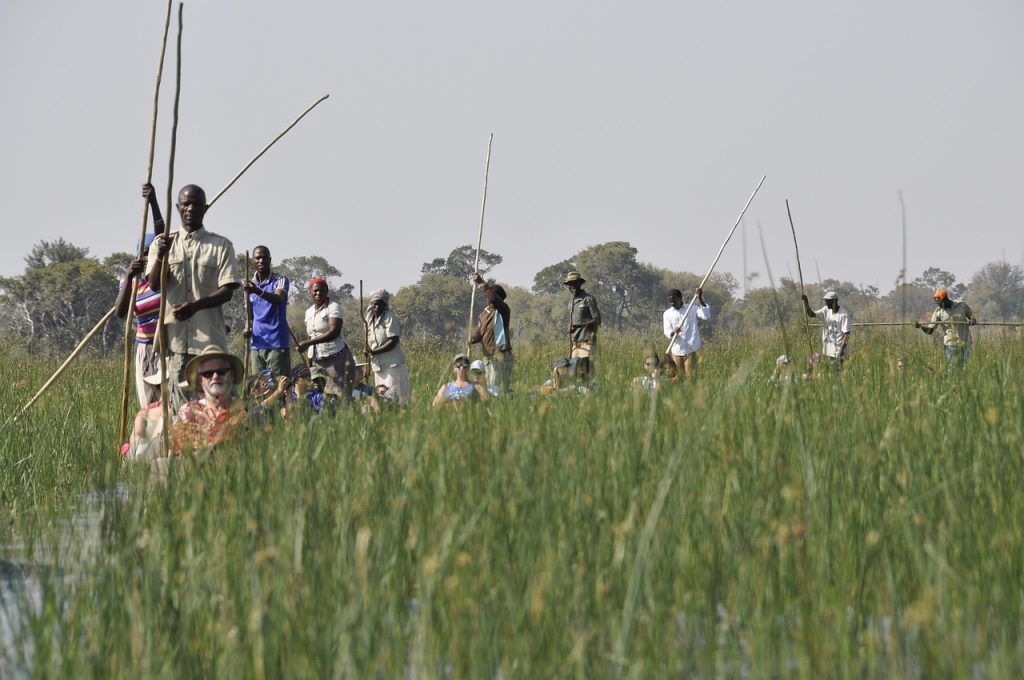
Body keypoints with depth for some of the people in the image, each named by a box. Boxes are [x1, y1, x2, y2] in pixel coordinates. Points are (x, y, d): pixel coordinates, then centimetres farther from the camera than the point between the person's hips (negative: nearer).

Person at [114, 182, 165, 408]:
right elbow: (120, 311, -6)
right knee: (148, 406, 1)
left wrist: (153, 202, -24)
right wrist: (129, 277, -19)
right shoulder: (131, 281, 10)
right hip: (145, 349, 4)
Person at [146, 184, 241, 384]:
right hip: (173, 339, 1)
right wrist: (161, 256, -19)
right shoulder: (162, 244, 12)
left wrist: (196, 305, -18)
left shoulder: (221, 246, 6)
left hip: (209, 339, -1)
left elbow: (227, 291, -1)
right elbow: (155, 285, 1)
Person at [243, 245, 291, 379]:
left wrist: (258, 291, -41)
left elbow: (278, 298, -24)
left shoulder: (280, 280, -3)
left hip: (277, 343, -5)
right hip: (257, 345, 5)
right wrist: (247, 328, -2)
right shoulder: (250, 284, 13)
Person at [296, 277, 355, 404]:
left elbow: (334, 333, -20)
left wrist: (307, 343, -23)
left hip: (336, 358, -6)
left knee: (341, 396, -12)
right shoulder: (309, 312, 16)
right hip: (317, 361, 6)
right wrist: (309, 361, 13)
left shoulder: (333, 308, -6)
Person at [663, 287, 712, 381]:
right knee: (677, 379, 4)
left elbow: (706, 316, -14)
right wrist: (674, 332, -27)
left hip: (690, 350, -2)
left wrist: (700, 299, -22)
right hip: (676, 351, 2)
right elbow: (667, 332, -4)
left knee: (690, 377, -4)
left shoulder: (691, 309, 1)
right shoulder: (667, 314, 6)